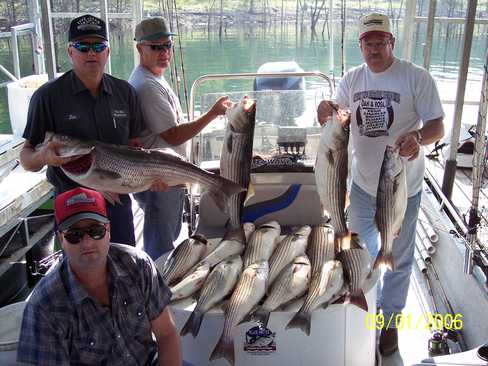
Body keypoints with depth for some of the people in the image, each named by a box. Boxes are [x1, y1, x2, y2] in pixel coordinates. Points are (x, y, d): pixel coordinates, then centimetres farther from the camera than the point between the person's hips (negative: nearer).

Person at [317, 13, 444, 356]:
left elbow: (437, 126, -13)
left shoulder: (416, 77, -14)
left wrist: (418, 138, -36)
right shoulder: (352, 78, 0)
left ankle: (390, 319, 32)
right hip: (362, 182, 5)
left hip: (402, 186, -4)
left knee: (398, 257, 11)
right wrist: (327, 113, -20)